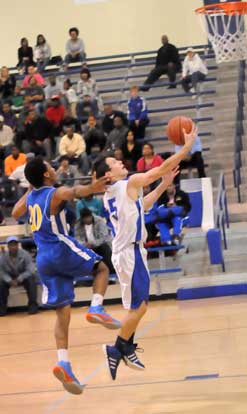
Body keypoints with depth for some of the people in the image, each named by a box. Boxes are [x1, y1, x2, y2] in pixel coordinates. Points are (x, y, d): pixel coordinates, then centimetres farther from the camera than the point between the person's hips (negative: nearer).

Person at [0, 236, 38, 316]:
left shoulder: (25, 254, -19)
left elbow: (30, 270, -21)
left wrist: (18, 279, -30)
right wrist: (10, 280, -28)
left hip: (24, 277, -2)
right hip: (10, 278, 2)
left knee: (31, 280, -34)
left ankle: (33, 305, -25)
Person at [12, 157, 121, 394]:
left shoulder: (29, 197, 15)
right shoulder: (57, 193, -5)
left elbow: (15, 214, 35)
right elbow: (74, 191, -30)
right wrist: (90, 189, -51)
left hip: (43, 259, 6)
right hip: (62, 249, -6)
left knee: (63, 312, 4)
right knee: (101, 268, 18)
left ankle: (63, 363, -11)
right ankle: (96, 308, -7)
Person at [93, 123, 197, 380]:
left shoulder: (110, 194, 14)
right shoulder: (130, 183, -10)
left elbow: (141, 207, 27)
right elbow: (162, 168, -8)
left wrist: (164, 185, 24)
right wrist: (187, 146, 0)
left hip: (126, 251, 9)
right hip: (130, 252, -9)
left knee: (138, 305, 19)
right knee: (138, 307, -4)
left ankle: (126, 349, 25)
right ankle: (117, 349, 3)